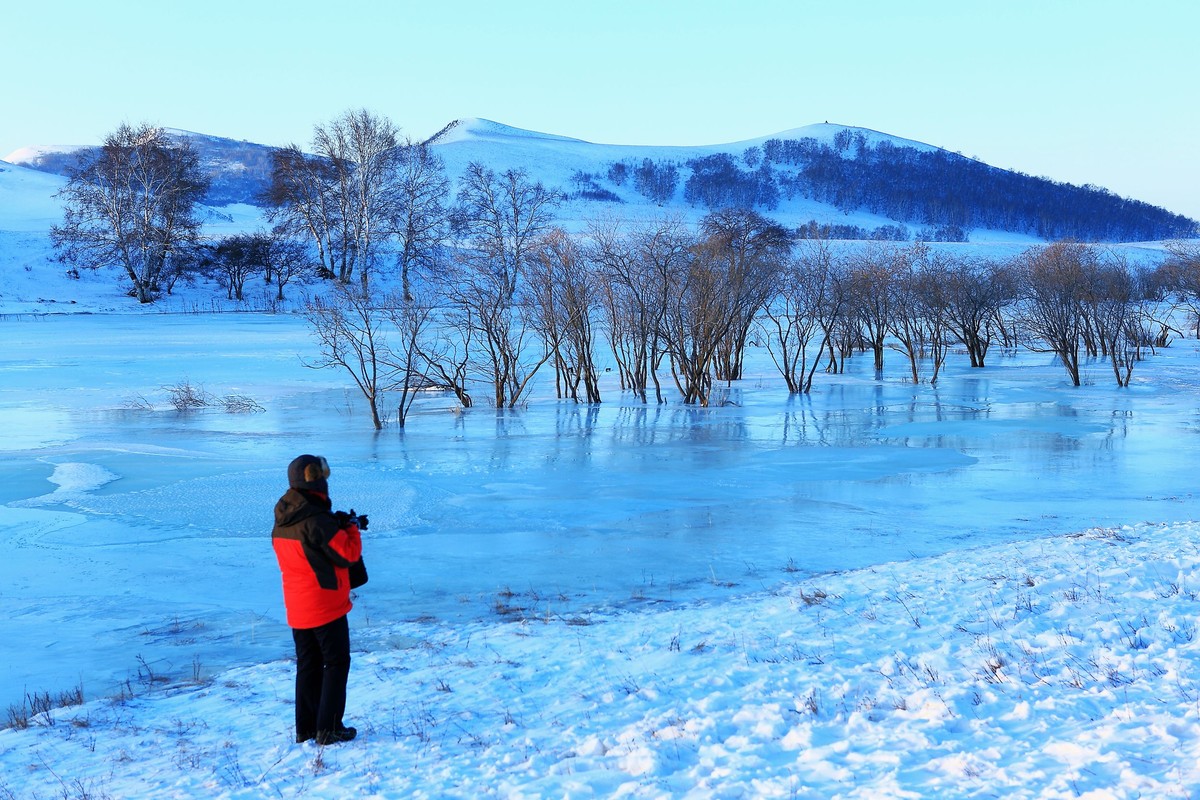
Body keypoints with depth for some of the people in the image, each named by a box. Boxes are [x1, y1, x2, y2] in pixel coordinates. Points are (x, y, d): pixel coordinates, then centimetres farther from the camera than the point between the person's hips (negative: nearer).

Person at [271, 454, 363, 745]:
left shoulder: (281, 522, 5)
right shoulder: (317, 520, -22)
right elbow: (348, 553, -18)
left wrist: (339, 526, 7)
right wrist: (351, 528, -1)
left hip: (297, 608, 8)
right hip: (326, 606, -8)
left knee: (308, 665, 15)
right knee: (336, 664, 3)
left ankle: (305, 728, 19)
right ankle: (329, 729, 4)